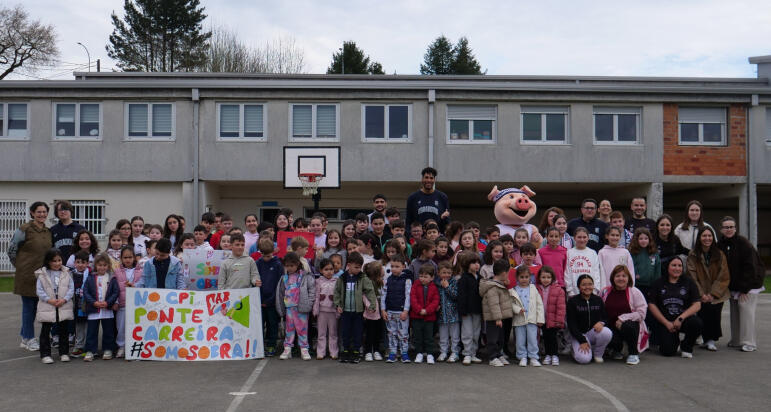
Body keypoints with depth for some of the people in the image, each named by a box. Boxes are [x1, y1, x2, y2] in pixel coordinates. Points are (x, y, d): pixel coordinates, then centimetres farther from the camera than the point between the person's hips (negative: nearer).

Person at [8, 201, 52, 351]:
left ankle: (24, 337, 24)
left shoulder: (48, 231, 10)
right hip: (27, 275, -6)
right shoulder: (24, 230, -8)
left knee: (34, 306, 11)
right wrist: (20, 266, 1)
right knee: (28, 306, 0)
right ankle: (29, 339, 10)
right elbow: (11, 250, -2)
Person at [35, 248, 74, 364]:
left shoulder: (66, 273, 3)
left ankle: (64, 353, 19)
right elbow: (39, 290, -5)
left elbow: (71, 288, 0)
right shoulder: (42, 274, -1)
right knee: (45, 331, 5)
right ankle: (45, 354, 14)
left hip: (64, 307, 1)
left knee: (64, 330, 9)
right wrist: (49, 300, -16)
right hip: (47, 308, -1)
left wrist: (64, 300, -14)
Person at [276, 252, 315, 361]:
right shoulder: (284, 278, 8)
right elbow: (280, 293, 12)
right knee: (289, 328, 10)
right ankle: (287, 349, 17)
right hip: (289, 307, 4)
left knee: (302, 328, 2)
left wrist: (308, 303, -11)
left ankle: (304, 349, 11)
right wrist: (281, 308, 8)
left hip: (301, 307, -4)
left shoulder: (305, 276, -4)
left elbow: (312, 289, -5)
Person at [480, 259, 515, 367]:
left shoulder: (501, 285, 11)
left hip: (500, 317, 10)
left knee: (500, 337, 18)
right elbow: (494, 304, -25)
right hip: (492, 319, -10)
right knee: (493, 338, -1)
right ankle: (493, 358, 6)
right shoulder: (492, 288, -22)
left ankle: (499, 355, 29)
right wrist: (497, 318, -27)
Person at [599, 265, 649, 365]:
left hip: (630, 324, -2)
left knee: (628, 326, -38)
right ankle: (616, 350, 12)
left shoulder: (635, 292, -4)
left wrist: (623, 318, -20)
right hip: (611, 327, 2)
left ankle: (634, 354, -10)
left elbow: (641, 313, -12)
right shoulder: (605, 291, 5)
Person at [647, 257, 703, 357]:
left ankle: (686, 347, -3)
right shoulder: (658, 283, 5)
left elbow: (697, 305, -2)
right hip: (664, 322, -1)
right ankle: (675, 341, 22)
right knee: (668, 351, -19)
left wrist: (681, 318, -15)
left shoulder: (689, 283, 6)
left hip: (685, 320, 1)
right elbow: (651, 305, 1)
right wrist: (667, 323, -6)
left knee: (696, 322, -34)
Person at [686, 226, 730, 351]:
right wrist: (702, 294, -11)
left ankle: (711, 339, 4)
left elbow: (723, 277, 1)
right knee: (704, 312, -16)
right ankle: (708, 339, 2)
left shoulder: (719, 255, 4)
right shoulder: (693, 255, -1)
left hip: (717, 294, 1)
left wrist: (713, 294, -8)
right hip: (700, 294, -1)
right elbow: (692, 277, -3)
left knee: (714, 312, -15)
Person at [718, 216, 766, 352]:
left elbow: (750, 267, -16)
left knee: (746, 310, -11)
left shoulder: (744, 243, -14)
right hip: (732, 286, 6)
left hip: (749, 285, -6)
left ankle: (749, 343, -3)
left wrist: (744, 288, -17)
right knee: (734, 312, 7)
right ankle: (736, 341, 16)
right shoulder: (720, 245, 3)